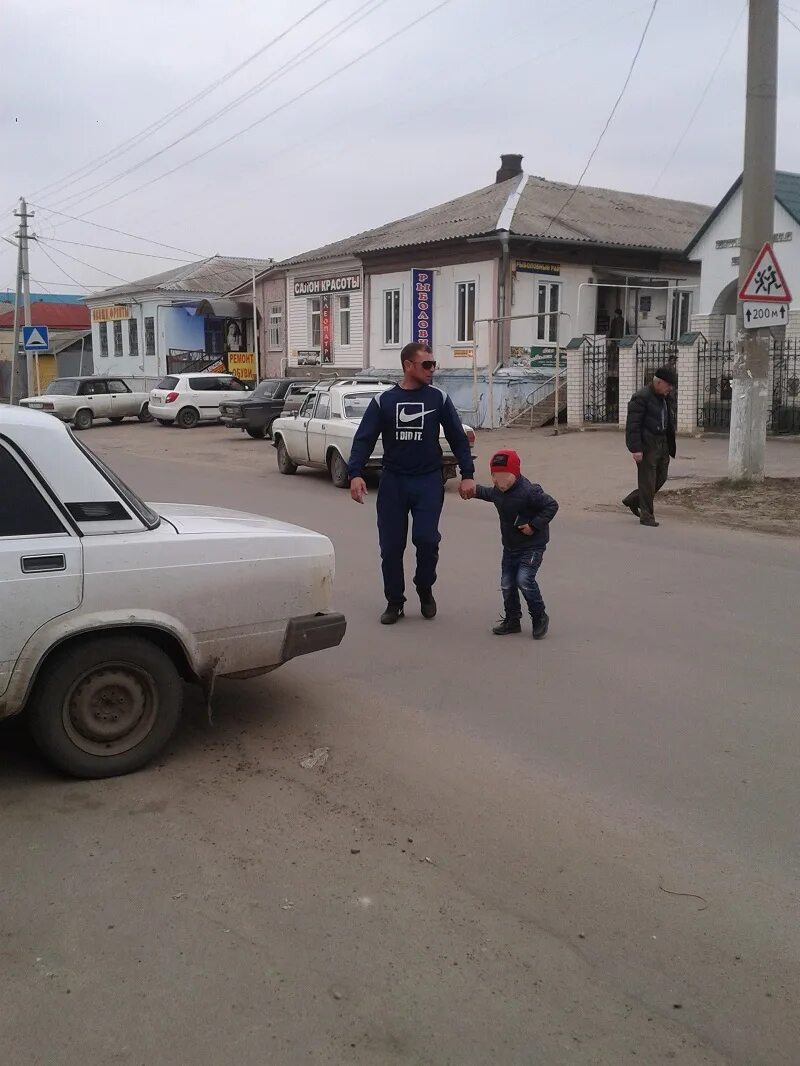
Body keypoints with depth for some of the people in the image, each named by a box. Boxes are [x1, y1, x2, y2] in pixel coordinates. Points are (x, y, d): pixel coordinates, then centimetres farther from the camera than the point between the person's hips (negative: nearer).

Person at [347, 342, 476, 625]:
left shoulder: (439, 398, 3)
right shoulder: (383, 401, 2)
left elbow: (458, 438, 6)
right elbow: (364, 439, -3)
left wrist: (467, 474, -2)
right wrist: (355, 474, -17)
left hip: (429, 481, -1)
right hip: (392, 482, 1)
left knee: (426, 538, -13)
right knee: (391, 545, 3)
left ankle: (425, 591, 14)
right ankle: (394, 602, 18)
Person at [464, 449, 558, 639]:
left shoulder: (528, 491, -24)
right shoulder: (498, 491, 2)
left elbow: (551, 505, -21)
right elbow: (490, 494, 28)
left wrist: (534, 525, -24)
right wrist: (476, 490, 13)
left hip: (532, 546, -8)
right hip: (510, 546, 8)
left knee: (524, 579, -19)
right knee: (507, 583, 7)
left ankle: (539, 617, -1)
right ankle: (512, 620, 22)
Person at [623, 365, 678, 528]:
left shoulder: (668, 397, 12)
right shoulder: (641, 397, -14)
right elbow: (633, 425, -17)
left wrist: (671, 444, 14)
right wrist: (636, 449, -21)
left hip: (663, 444, 8)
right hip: (647, 445, -8)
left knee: (661, 478, 12)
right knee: (648, 480, -2)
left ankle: (632, 500, 29)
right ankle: (646, 515, 8)